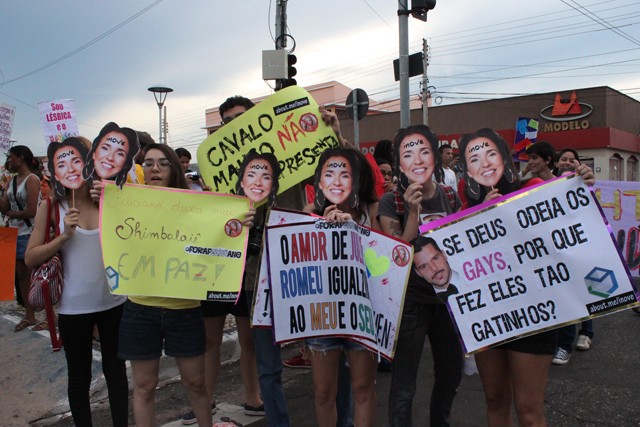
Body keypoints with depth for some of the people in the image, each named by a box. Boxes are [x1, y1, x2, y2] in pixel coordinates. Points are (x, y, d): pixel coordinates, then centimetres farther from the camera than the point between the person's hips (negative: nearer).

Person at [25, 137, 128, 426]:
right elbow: (30, 258, -6)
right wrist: (64, 236, -20)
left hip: (113, 301, 1)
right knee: (79, 375, 14)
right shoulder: (51, 207, -7)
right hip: (74, 306, -1)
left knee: (116, 369, 15)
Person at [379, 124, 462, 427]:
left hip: (448, 297, 5)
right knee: (404, 386, 1)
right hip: (410, 302, -5)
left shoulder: (450, 196, 2)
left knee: (451, 373, 21)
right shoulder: (391, 203, -10)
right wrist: (413, 211, -25)